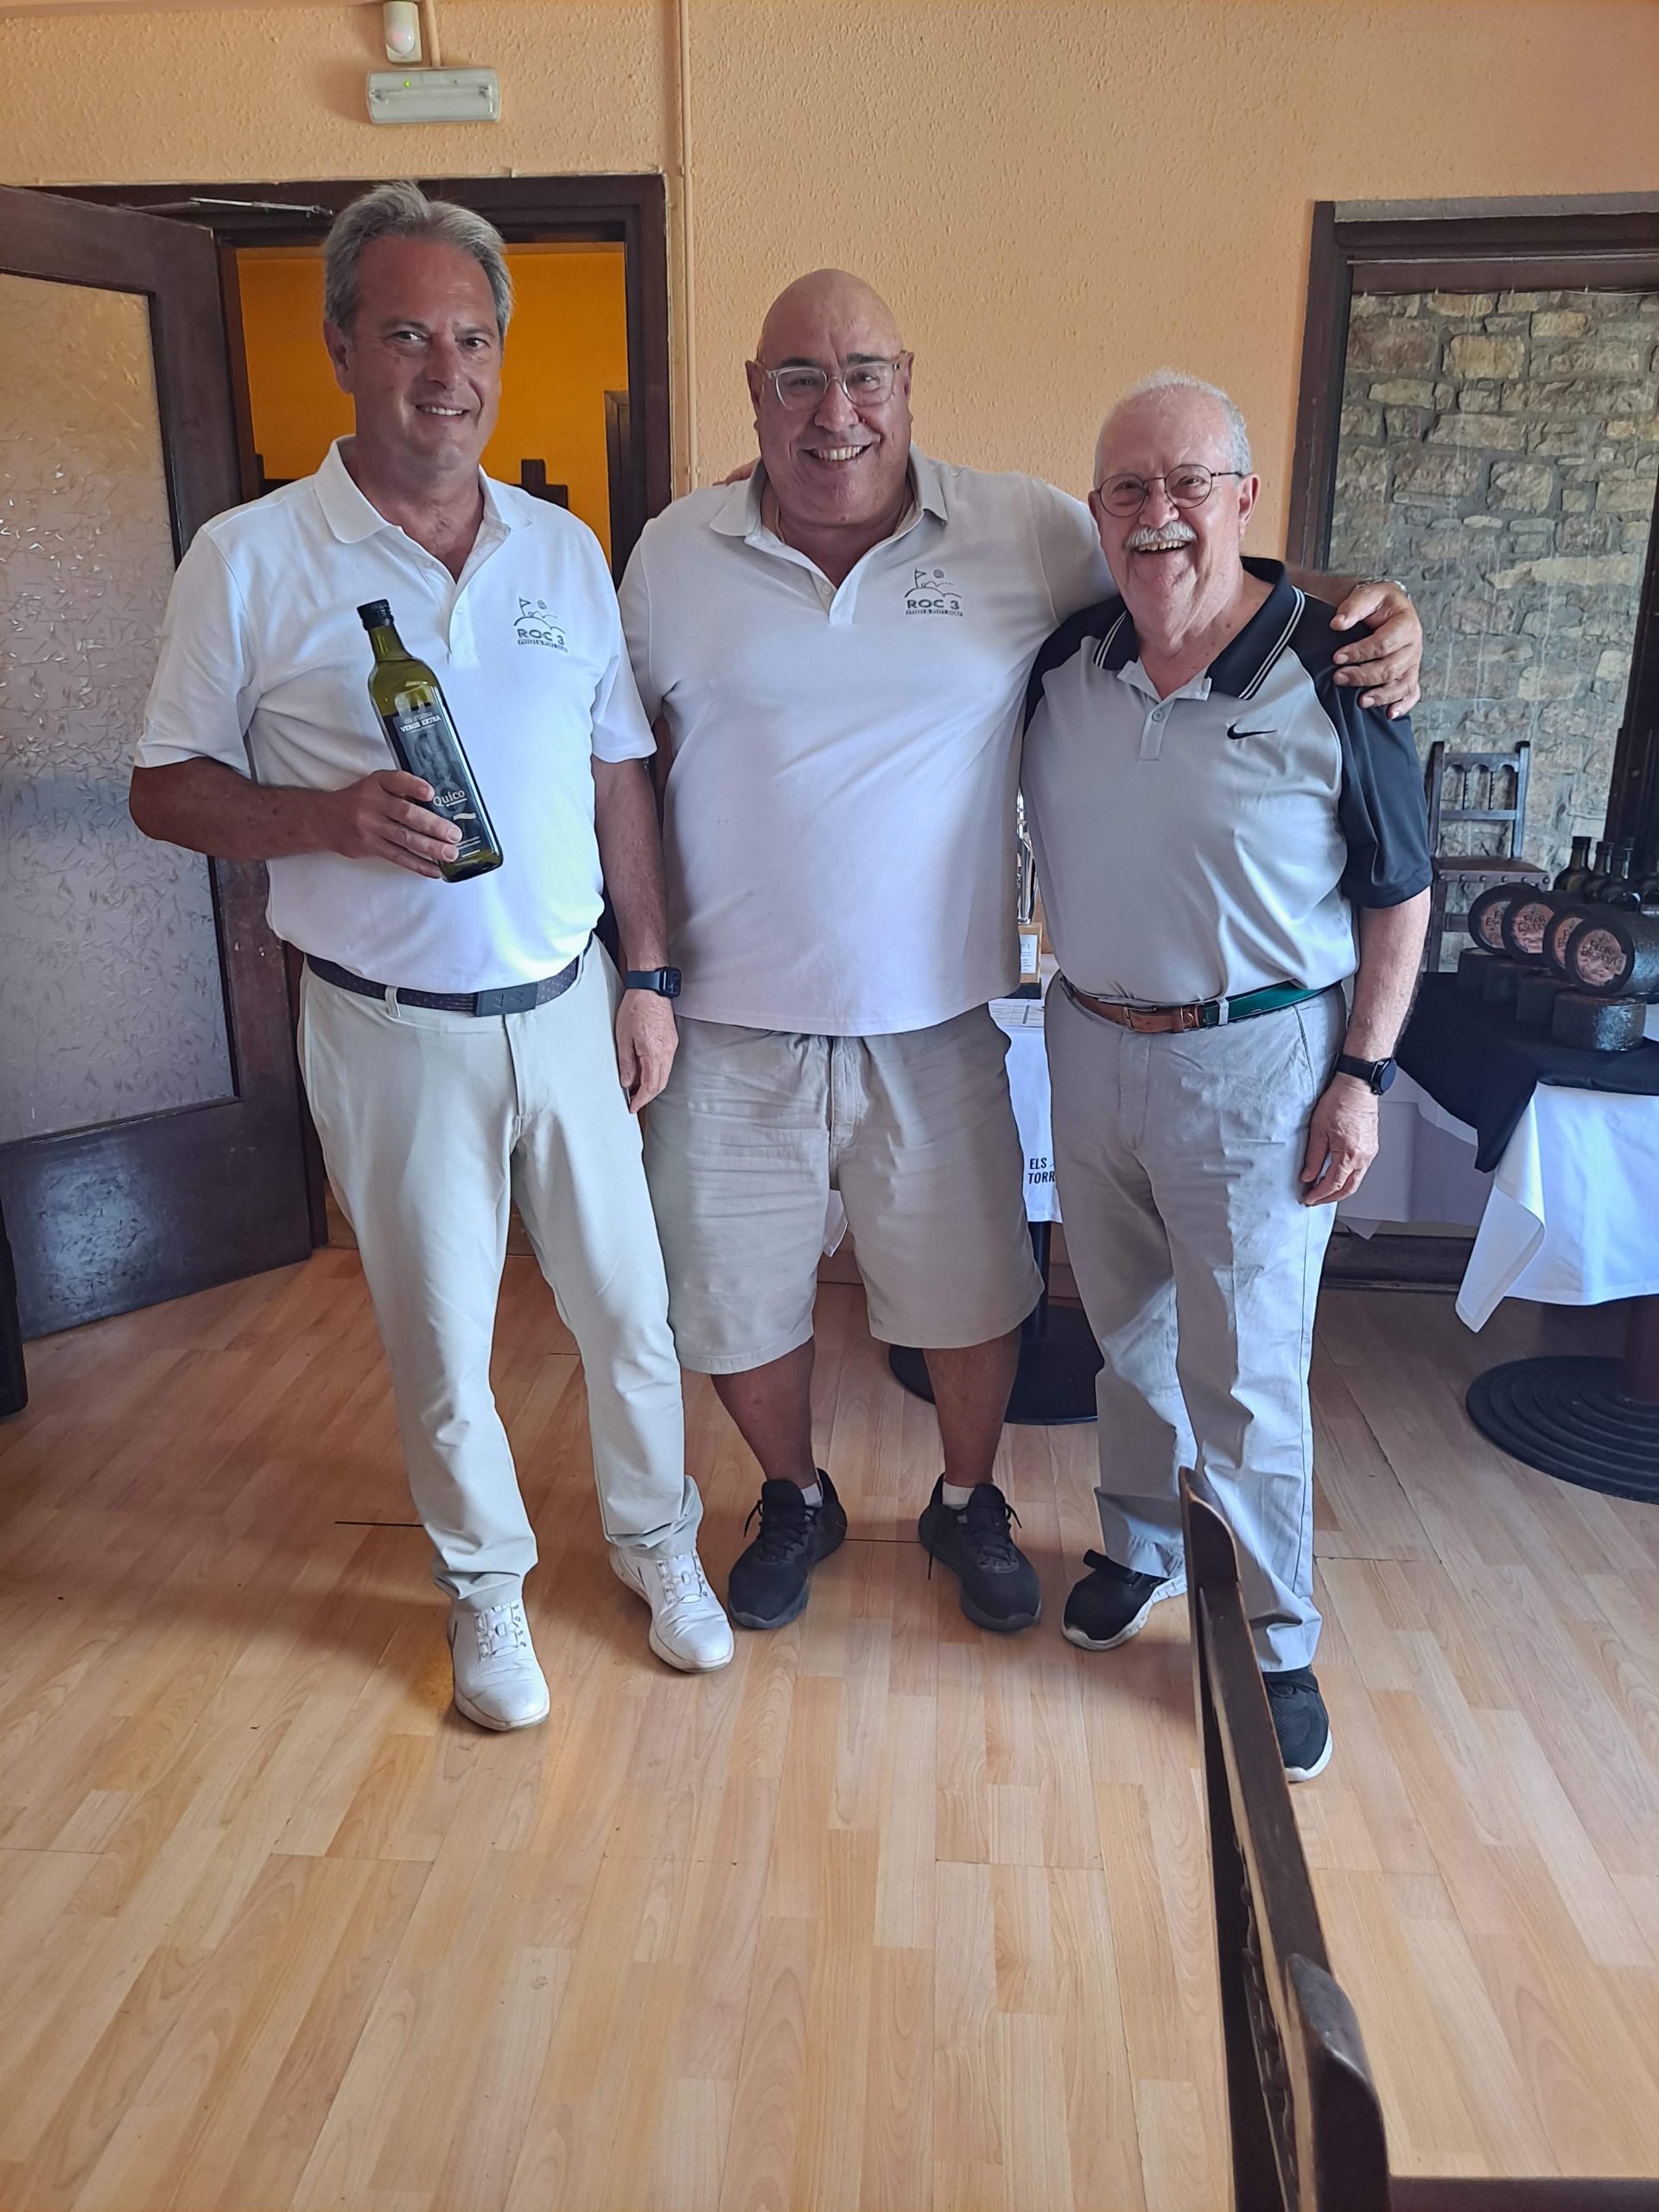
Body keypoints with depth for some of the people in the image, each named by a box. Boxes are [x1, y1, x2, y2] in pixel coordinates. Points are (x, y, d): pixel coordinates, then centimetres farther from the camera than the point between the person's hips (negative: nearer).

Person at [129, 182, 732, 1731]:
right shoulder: (248, 561, -7)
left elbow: (619, 776, 8)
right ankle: (484, 1587, 37)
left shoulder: (565, 549, 4)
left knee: (627, 1307, 14)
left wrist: (647, 978, 5)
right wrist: (328, 817, -22)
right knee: (439, 1343, 12)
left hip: (569, 1008, 3)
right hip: (391, 1034, -2)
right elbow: (164, 788, -3)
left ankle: (656, 1540, 39)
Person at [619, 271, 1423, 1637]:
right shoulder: (673, 553, 0)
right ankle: (796, 1501, 45)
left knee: (971, 1291, 15)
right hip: (732, 1026, 1)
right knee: (736, 1300, 14)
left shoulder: (1027, 532, -3)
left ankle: (968, 1503, 45)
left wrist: (1369, 608, -10)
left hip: (934, 1023, 0)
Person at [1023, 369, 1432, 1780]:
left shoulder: (1332, 674, -13)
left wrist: (1365, 1076, -9)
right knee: (1127, 1332, 20)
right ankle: (1142, 1547, 44)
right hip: (1091, 1043, 5)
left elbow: (1401, 896, -6)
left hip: (1253, 1059, -4)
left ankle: (1278, 1645, 25)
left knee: (1244, 1373, 3)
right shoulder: (1062, 659, -2)